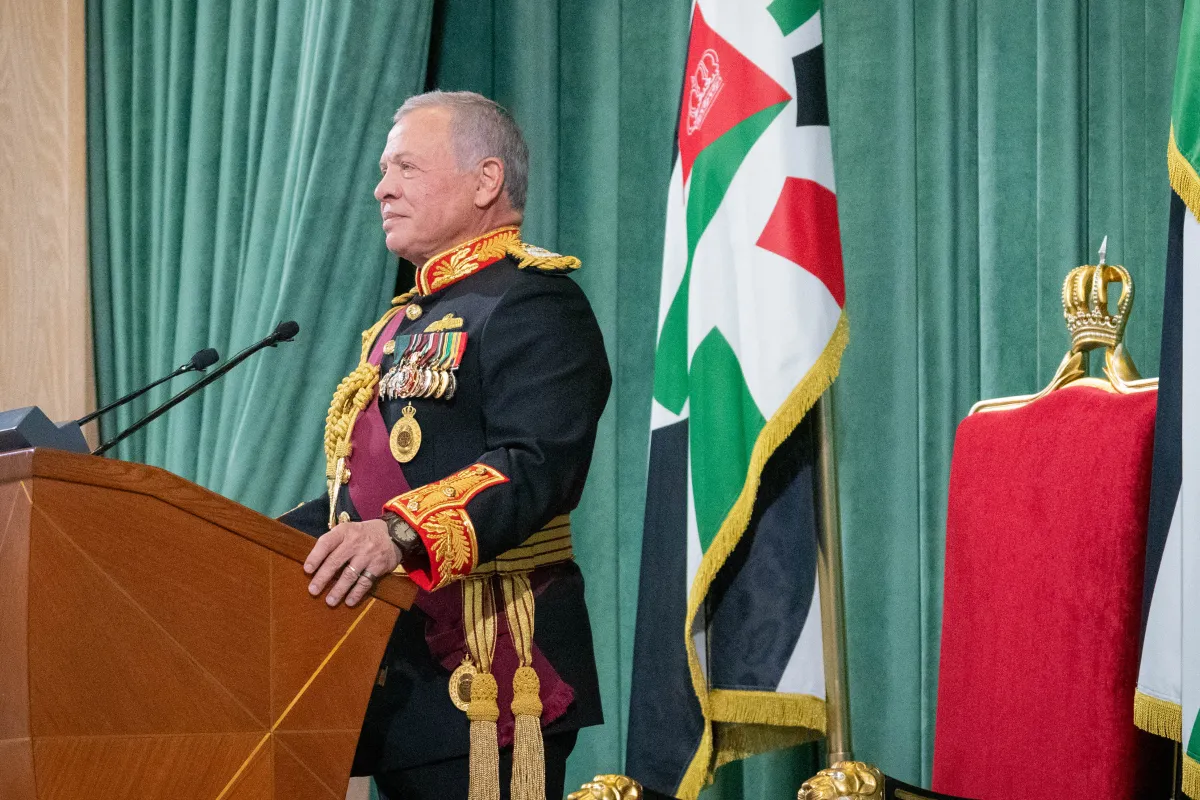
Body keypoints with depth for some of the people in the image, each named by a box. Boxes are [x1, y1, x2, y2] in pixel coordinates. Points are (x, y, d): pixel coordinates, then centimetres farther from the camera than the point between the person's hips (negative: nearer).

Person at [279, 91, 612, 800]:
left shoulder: (532, 302, -7)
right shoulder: (406, 323, 25)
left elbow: (536, 468, -23)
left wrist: (401, 534, -35)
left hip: (484, 666, -9)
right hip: (397, 672, 9)